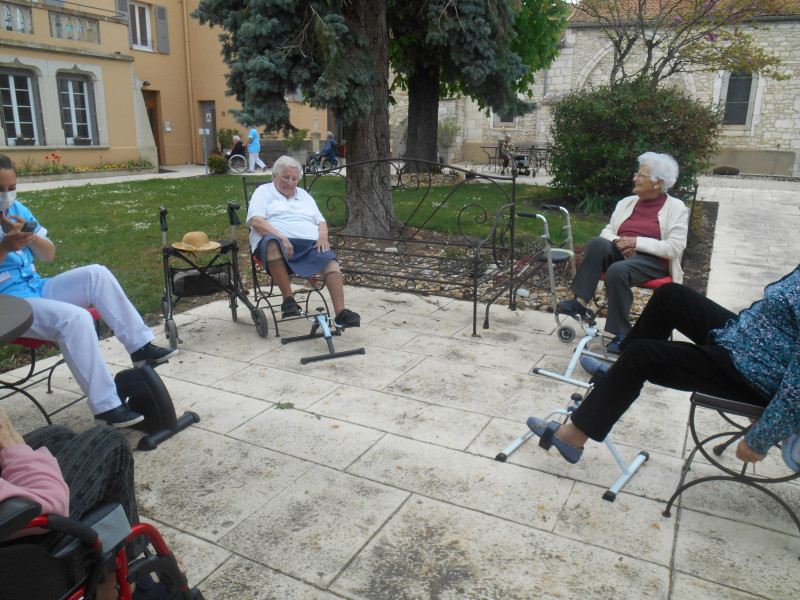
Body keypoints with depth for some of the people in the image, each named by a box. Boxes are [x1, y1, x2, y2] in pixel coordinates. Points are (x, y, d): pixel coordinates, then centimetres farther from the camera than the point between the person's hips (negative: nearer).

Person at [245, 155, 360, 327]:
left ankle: (340, 313, -35)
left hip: (309, 244, 4)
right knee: (272, 242, -41)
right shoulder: (264, 192, 16)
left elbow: (321, 222, 26)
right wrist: (281, 237, -18)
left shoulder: (304, 195, 31)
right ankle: (288, 298, -30)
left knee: (330, 261, -28)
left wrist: (323, 236, 0)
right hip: (277, 241, -3)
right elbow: (256, 221, -1)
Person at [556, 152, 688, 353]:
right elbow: (607, 231, 19)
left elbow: (675, 248, -8)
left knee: (617, 270, -37)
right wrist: (617, 241, -5)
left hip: (653, 261, -5)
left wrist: (637, 242, -15)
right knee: (597, 243, -28)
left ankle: (621, 334, -29)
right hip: (619, 253, 5)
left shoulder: (676, 208, 3)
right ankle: (580, 301, -36)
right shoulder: (627, 202, 21)